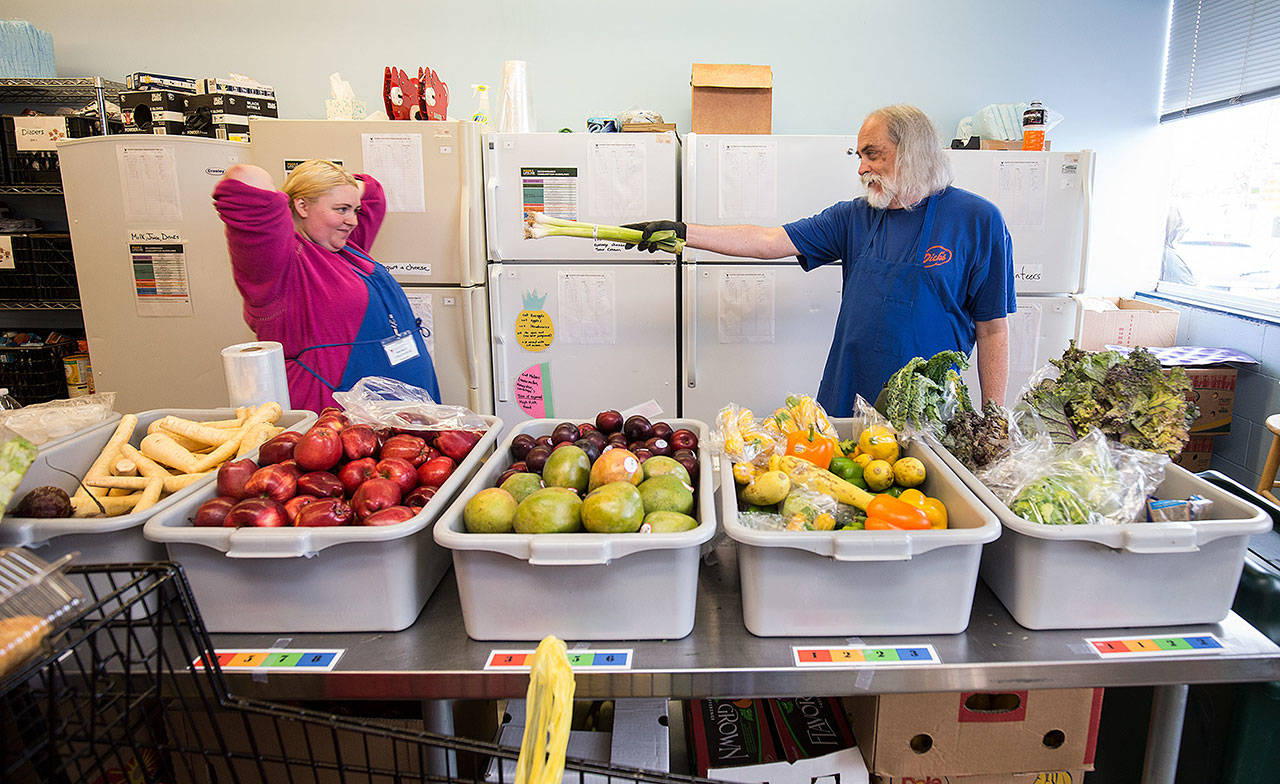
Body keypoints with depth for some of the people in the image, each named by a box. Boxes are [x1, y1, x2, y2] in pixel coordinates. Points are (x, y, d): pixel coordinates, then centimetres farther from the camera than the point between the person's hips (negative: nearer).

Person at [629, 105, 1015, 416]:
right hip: (844, 409, 3)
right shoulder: (855, 217, 6)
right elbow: (769, 241, 0)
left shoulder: (977, 220, -4)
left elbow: (992, 329, -4)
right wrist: (682, 232, -8)